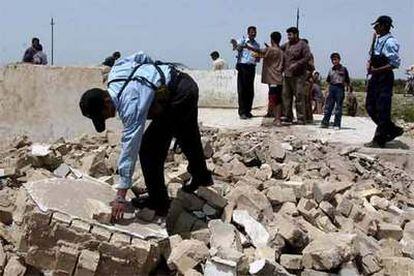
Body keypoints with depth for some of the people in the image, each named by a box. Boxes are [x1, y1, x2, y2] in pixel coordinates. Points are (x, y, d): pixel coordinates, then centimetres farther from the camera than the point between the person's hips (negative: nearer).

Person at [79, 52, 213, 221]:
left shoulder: (130, 104, -30)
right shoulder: (114, 72, -8)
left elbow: (130, 147, -31)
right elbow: (140, 56, 8)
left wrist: (121, 196, -30)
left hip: (178, 97, -10)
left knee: (148, 149, -8)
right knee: (188, 137, 30)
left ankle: (158, 203, 5)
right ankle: (202, 177, 53)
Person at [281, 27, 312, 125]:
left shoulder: (303, 45, -5)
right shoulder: (287, 44, 15)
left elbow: (308, 57, -12)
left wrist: (296, 64, -18)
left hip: (298, 76, -7)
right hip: (287, 75, 7)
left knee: (299, 97, -6)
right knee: (286, 96, 8)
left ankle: (301, 118, -2)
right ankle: (288, 117, 17)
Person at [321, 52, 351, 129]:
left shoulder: (343, 69, 3)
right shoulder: (331, 70, 13)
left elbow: (347, 81, 4)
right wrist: (327, 91, 9)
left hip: (340, 88, -3)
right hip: (331, 88, 3)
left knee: (338, 108, 0)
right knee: (328, 106, 1)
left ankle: (337, 124, 3)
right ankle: (325, 122, 5)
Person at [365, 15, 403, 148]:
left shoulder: (390, 42, -16)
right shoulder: (377, 39, 12)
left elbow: (396, 63, -21)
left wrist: (376, 70, -20)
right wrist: (369, 64, 4)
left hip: (384, 78, -10)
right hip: (375, 78, 10)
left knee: (382, 110, -3)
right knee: (370, 107, 13)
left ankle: (379, 140, 5)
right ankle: (392, 130, 25)